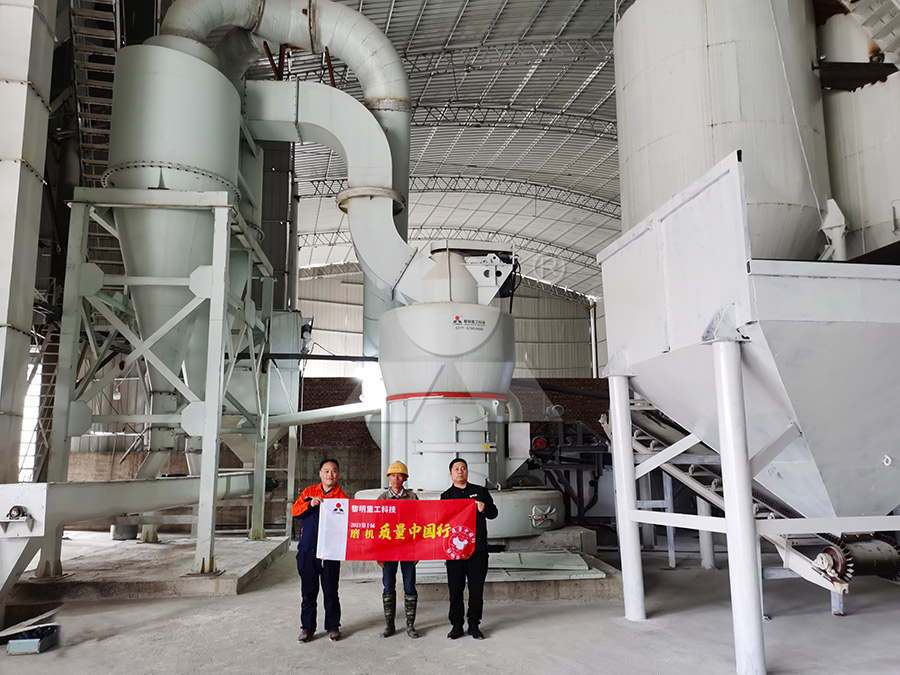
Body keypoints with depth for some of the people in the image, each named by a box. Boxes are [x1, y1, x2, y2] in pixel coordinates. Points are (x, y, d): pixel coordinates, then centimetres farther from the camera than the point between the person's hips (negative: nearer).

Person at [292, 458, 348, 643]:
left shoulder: (342, 497, 3)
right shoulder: (309, 492, 11)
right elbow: (294, 511, 3)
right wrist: (310, 504, -14)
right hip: (307, 549, 2)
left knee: (330, 590, 5)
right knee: (308, 590, 8)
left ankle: (333, 626, 18)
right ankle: (307, 627, 19)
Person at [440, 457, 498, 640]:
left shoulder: (480, 491, 10)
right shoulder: (446, 496, 8)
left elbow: (494, 513, 12)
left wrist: (484, 510, -10)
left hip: (478, 549, 1)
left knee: (477, 589, 5)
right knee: (455, 589, 3)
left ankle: (474, 625, 17)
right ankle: (456, 625, 16)